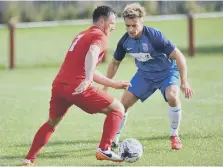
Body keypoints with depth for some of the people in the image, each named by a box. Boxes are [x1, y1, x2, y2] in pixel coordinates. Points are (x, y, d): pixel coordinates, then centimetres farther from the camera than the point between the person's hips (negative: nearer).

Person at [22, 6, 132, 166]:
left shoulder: (82, 35, 28)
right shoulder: (100, 36, 1)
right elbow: (92, 54, -23)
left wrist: (114, 84, 34)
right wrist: (88, 79, -38)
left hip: (58, 85, 8)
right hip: (77, 87, -8)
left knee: (52, 123, 29)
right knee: (118, 109, 3)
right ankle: (104, 150, -4)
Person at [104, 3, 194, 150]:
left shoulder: (154, 36, -31)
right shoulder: (125, 41, -15)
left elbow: (179, 57, -28)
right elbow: (115, 63, 5)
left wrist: (184, 83, -33)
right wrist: (106, 87, 5)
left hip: (167, 72, -5)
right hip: (144, 74, 5)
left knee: (172, 97, -32)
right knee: (124, 103, -3)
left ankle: (175, 136, -10)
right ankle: (114, 140, 17)